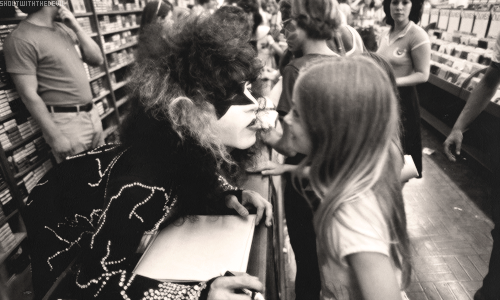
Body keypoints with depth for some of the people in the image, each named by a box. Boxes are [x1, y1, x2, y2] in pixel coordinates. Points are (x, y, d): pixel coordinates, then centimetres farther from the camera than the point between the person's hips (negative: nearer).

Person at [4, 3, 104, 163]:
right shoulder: (21, 39, -14)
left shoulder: (63, 28, 9)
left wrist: (76, 27, -3)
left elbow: (97, 59, 9)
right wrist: (55, 136, -17)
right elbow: (29, 95, -16)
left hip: (92, 113, 7)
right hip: (66, 123, -7)